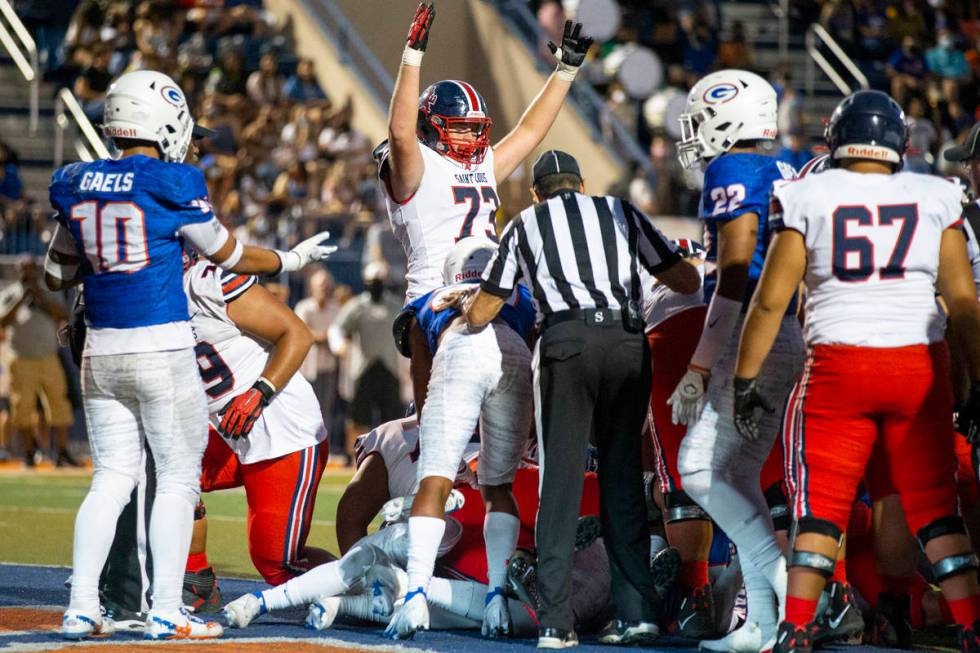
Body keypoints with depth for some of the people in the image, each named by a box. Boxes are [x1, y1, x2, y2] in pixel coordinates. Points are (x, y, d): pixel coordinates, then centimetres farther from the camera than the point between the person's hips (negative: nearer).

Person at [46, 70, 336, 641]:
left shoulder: (78, 187, 6)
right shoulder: (173, 185, -10)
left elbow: (57, 276, 16)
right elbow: (230, 256, 3)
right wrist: (292, 260, 19)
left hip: (102, 353, 5)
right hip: (163, 351, -5)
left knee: (113, 477, 11)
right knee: (178, 479, 4)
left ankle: (82, 609, 4)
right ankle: (166, 612, 1)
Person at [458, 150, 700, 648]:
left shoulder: (525, 225, 20)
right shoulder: (620, 213, 22)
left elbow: (478, 315, 21)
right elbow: (688, 281, 19)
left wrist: (463, 301, 44)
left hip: (565, 343, -1)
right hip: (628, 344, 1)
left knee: (560, 477, 1)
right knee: (623, 475, 9)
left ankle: (555, 622, -5)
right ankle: (636, 611, 4)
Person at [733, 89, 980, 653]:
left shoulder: (807, 198, -1)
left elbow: (771, 299, -1)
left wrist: (746, 379, 7)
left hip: (839, 367, -1)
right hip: (920, 365, 1)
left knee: (820, 506, 7)